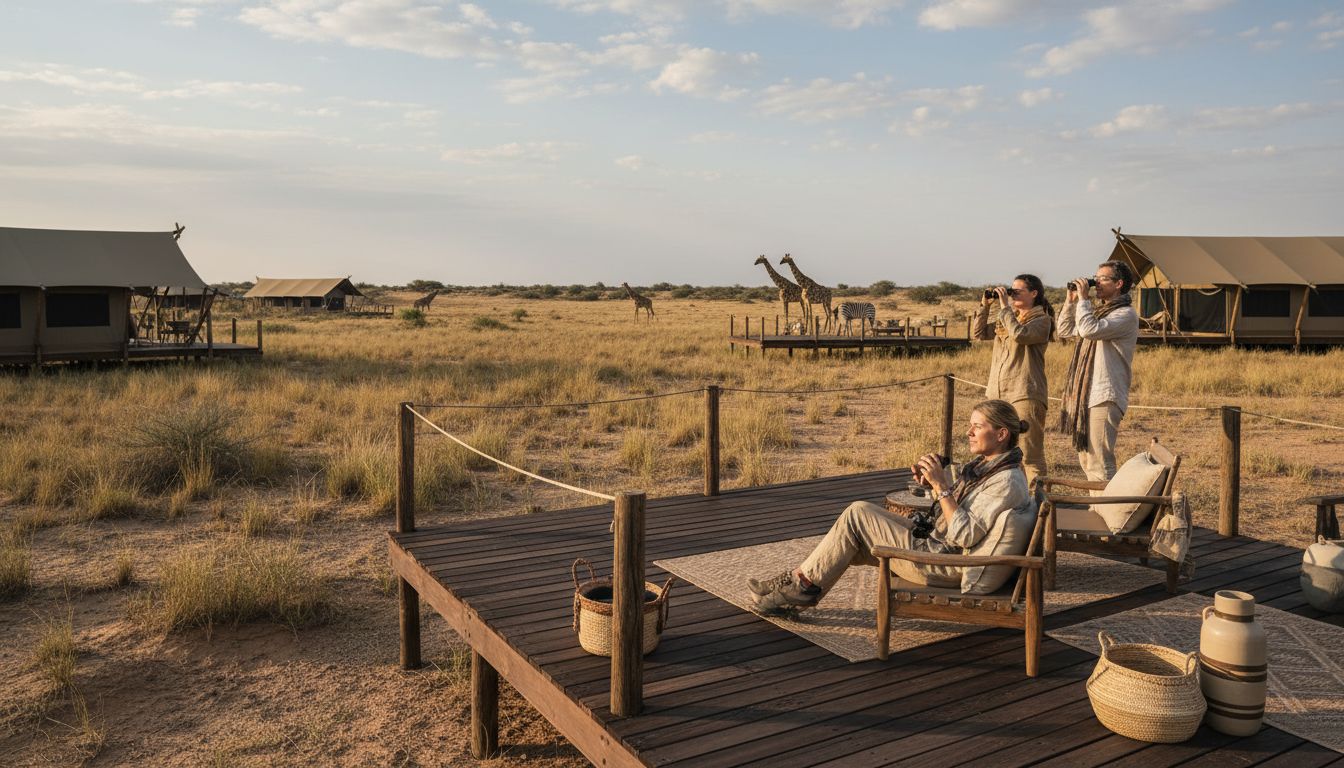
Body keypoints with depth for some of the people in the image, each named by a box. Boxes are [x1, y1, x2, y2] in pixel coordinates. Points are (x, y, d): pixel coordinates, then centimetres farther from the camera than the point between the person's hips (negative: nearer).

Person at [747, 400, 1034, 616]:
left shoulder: (1007, 482, -19)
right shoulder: (985, 464, 11)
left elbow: (965, 535, -26)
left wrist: (941, 486, -25)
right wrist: (930, 482, 1)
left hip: (946, 567, -10)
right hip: (937, 544, 10)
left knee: (857, 514, -10)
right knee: (853, 542, 7)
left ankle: (803, 583, 1)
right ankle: (799, 591, 10)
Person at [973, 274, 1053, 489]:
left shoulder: (1041, 320, -4)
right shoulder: (1007, 319, 18)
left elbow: (1019, 334, -22)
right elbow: (979, 332, 18)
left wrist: (1004, 306, -14)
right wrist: (985, 305, 8)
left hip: (1025, 395, -8)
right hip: (998, 393, 8)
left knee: (1030, 455, -7)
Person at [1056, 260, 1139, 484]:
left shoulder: (1126, 314, -9)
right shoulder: (1099, 311, 19)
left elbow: (1089, 330, -24)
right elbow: (1065, 331, 24)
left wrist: (1083, 298, -13)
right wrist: (1071, 300, 13)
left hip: (1105, 397, -10)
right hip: (1086, 395, 10)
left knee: (1099, 464, -12)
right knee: (1087, 461, 15)